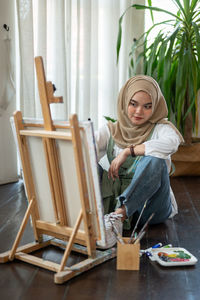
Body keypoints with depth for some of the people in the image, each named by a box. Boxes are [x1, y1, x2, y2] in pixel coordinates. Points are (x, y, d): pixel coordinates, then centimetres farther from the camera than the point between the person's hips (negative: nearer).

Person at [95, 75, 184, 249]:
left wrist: (128, 151, -26)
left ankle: (119, 216, -43)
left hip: (151, 206, -3)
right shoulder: (111, 131, 11)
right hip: (117, 200, 3)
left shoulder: (160, 128, 1)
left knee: (154, 161, -31)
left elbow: (171, 143, -26)